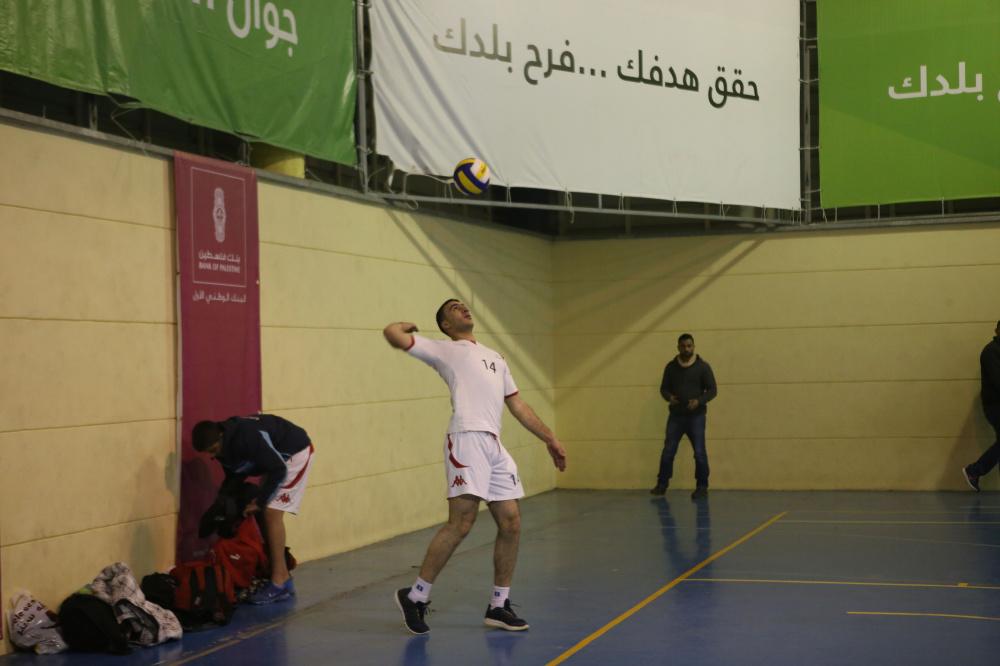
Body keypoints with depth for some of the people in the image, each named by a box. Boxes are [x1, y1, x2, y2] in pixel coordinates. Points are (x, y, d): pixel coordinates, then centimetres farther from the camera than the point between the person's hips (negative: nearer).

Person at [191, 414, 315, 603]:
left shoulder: (248, 437, -34)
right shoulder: (225, 446, -7)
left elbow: (279, 470, -28)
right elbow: (234, 478, 9)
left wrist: (259, 502, -22)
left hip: (295, 452, -9)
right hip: (275, 458, 9)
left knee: (272, 513, -16)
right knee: (263, 513, 3)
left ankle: (279, 582, -16)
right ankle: (283, 576, 7)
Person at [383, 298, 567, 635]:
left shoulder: (496, 358, 29)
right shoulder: (444, 349, 9)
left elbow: (518, 405, 29)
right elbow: (393, 334, -1)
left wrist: (549, 439, 24)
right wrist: (409, 326, 21)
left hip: (495, 446, 7)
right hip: (467, 440, -7)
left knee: (511, 523, 3)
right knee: (461, 523, -13)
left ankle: (498, 606, 13)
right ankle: (416, 596, -1)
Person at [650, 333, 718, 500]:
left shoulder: (702, 366, -3)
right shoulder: (671, 367, 5)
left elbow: (712, 390, -2)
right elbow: (664, 388, 12)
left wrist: (699, 401, -18)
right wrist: (669, 397, -10)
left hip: (696, 416, -2)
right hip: (676, 416, 2)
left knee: (700, 453, -2)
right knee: (668, 452, 1)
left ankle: (702, 487, 7)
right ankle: (662, 484, 12)